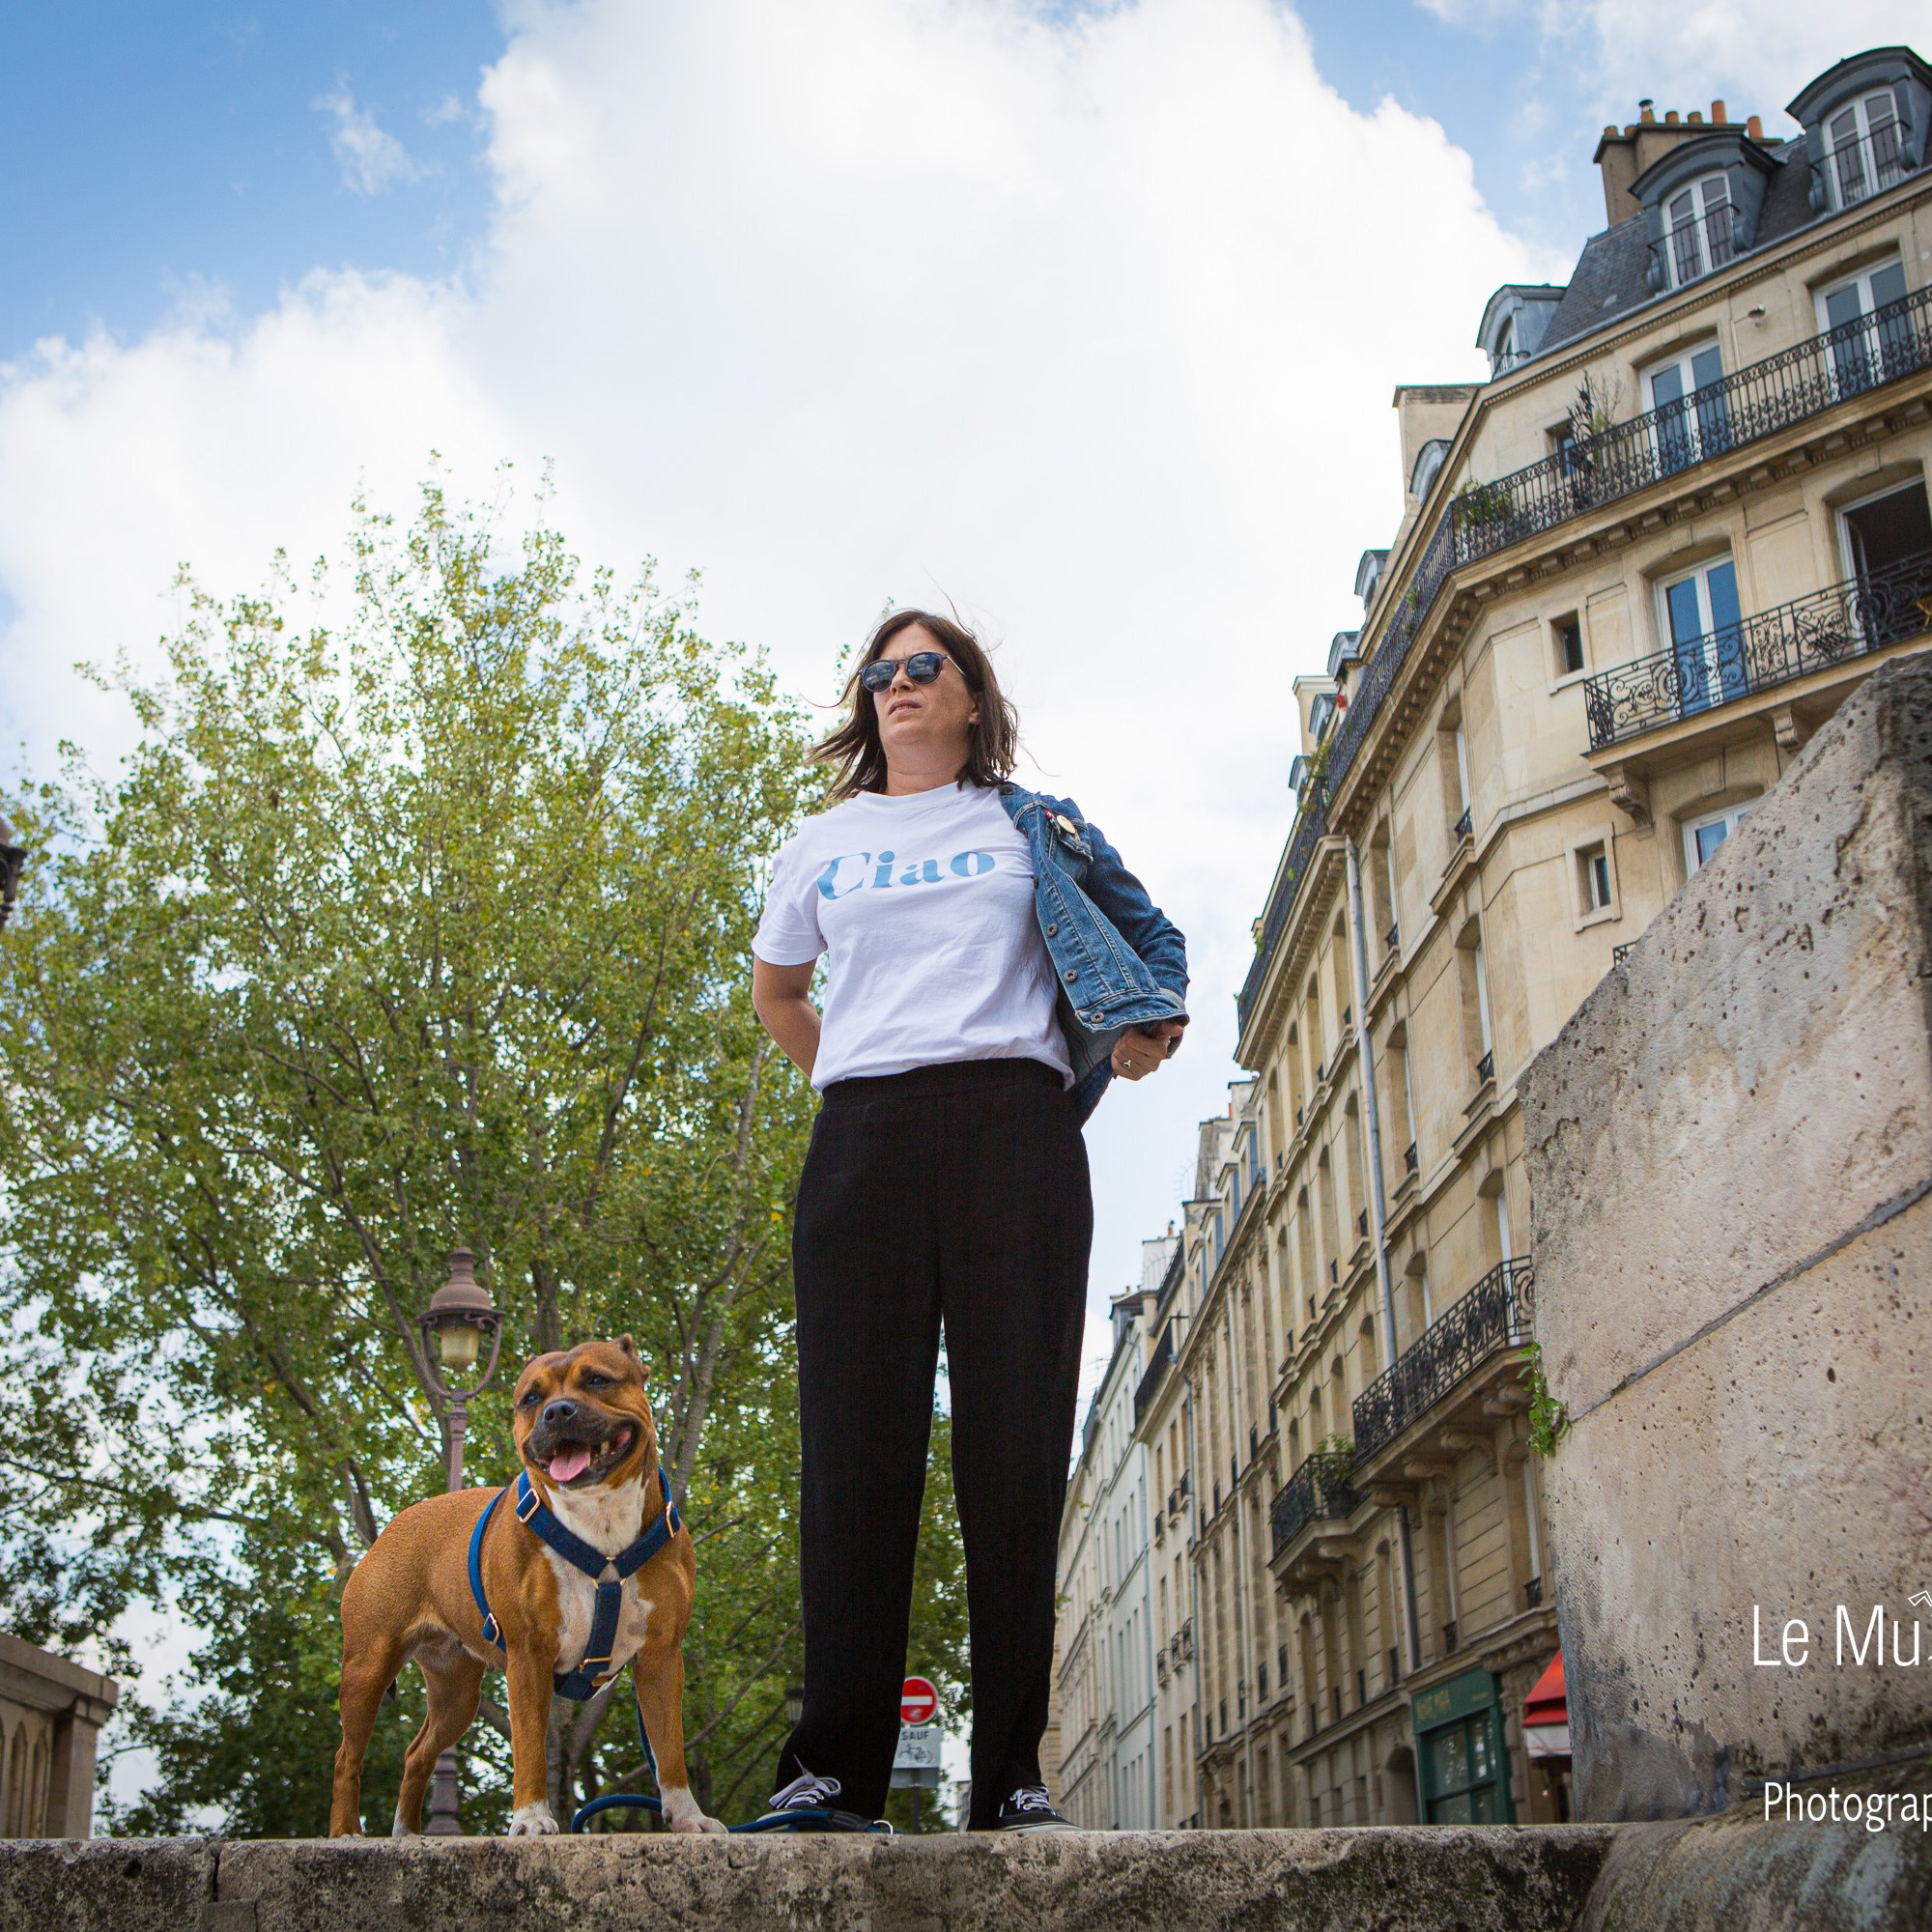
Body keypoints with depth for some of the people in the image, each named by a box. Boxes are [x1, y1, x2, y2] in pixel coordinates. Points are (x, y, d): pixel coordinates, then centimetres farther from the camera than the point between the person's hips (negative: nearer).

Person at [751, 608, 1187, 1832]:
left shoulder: (1032, 827, 19)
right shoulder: (824, 845, 22)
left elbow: (1142, 937, 29)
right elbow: (776, 990, 34)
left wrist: (1142, 1023, 10)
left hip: (1013, 1125, -1)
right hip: (865, 1137, 1)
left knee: (1016, 1442, -7)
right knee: (858, 1444, -6)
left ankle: (1015, 1781, -4)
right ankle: (836, 1769, -3)